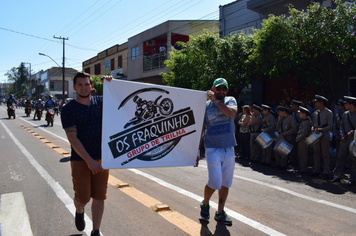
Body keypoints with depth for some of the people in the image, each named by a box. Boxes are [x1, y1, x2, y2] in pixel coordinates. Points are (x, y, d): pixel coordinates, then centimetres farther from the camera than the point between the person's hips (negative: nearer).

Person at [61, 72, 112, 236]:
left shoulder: (101, 102, 3)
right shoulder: (69, 109, -6)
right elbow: (72, 138, -12)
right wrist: (89, 160, -19)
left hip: (102, 158, 2)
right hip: (80, 160, -2)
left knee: (99, 197, 7)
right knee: (83, 197, 3)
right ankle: (79, 212, 40)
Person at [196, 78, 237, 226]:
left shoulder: (230, 101, 6)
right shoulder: (205, 106, 1)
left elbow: (232, 113, -18)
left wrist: (216, 101, -16)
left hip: (229, 150, 3)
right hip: (213, 150, -3)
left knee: (225, 184, 9)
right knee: (215, 182, -11)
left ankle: (220, 213, 26)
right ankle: (205, 204, 19)